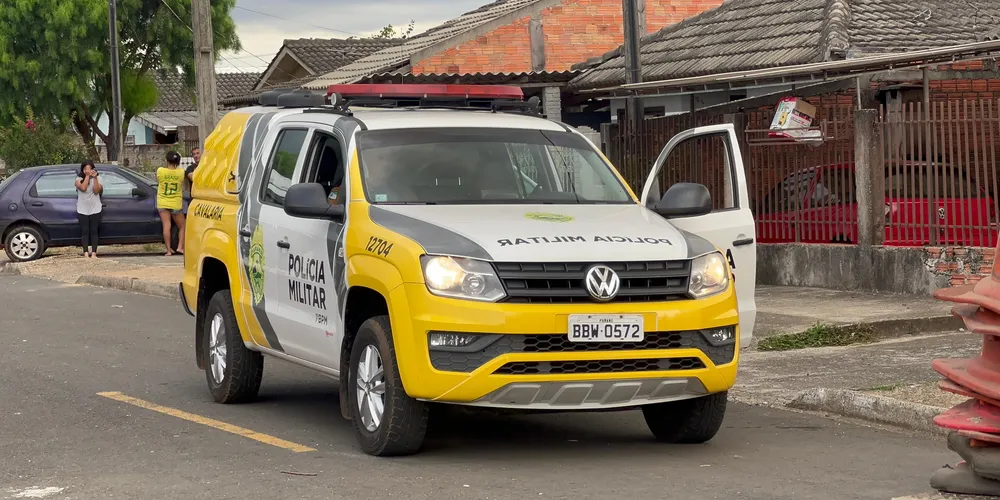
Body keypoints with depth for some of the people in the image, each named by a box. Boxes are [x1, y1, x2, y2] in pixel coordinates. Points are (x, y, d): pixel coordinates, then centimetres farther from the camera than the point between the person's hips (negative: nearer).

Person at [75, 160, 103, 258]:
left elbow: (96, 190, -11)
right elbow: (83, 188, -18)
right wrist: (87, 176, -15)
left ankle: (93, 253, -1)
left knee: (94, 231, 0)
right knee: (85, 232, -2)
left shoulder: (97, 179, 5)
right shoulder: (79, 180, 1)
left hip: (95, 210, 1)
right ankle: (86, 253, -3)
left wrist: (95, 178, -15)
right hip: (82, 210, -1)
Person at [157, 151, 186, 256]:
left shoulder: (160, 171, -10)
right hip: (176, 204, 0)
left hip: (162, 203, 0)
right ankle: (180, 246, 1)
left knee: (166, 226, -4)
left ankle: (169, 250, -8)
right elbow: (182, 187, 4)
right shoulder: (181, 172, -8)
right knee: (182, 226, 15)